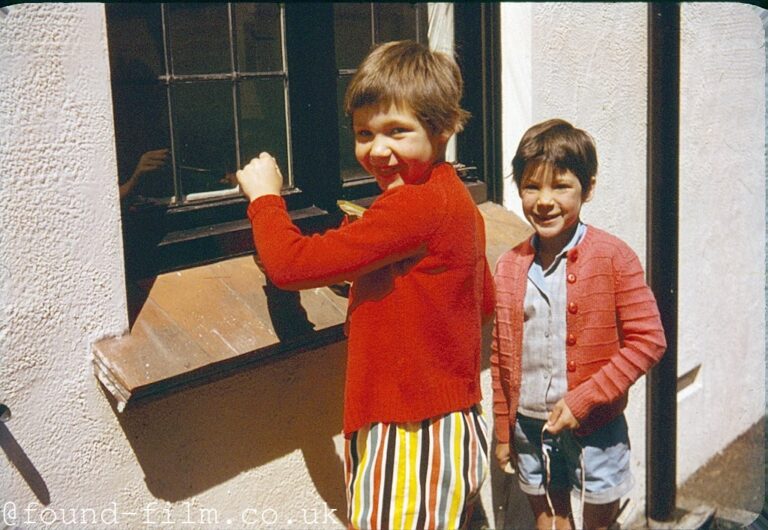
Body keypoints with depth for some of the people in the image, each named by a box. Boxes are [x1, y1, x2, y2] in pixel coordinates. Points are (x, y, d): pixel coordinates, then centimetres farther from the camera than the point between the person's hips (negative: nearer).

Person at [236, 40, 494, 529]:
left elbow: (290, 263, -23)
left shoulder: (417, 206, -23)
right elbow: (485, 302, 21)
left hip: (413, 444, -10)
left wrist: (265, 196, -3)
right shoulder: (451, 197, 9)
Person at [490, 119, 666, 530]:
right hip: (529, 424, 4)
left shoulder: (613, 258, -12)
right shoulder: (509, 266, 0)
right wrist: (503, 431, 10)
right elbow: (500, 356, 7)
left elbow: (647, 340, -14)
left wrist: (583, 400, -19)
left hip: (594, 425, -3)